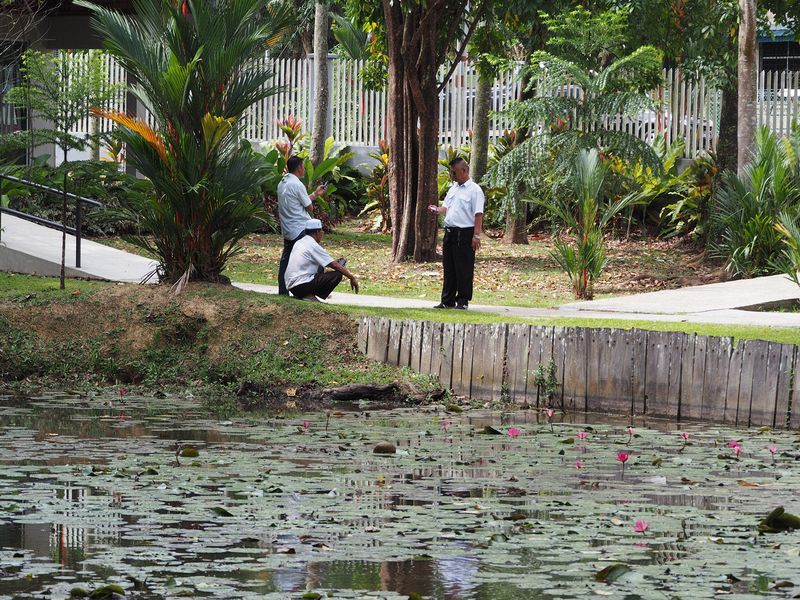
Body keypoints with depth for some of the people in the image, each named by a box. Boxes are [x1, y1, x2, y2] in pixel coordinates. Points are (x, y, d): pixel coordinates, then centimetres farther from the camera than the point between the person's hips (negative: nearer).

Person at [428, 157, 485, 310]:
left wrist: (476, 235, -18)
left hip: (465, 234, -8)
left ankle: (463, 301, 5)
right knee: (449, 269, 11)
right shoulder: (453, 188, 17)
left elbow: (478, 214, -12)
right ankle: (448, 300, 17)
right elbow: (446, 207, 23)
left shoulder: (474, 190, -8)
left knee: (464, 269, -2)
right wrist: (438, 210, 0)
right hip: (450, 232, 8)